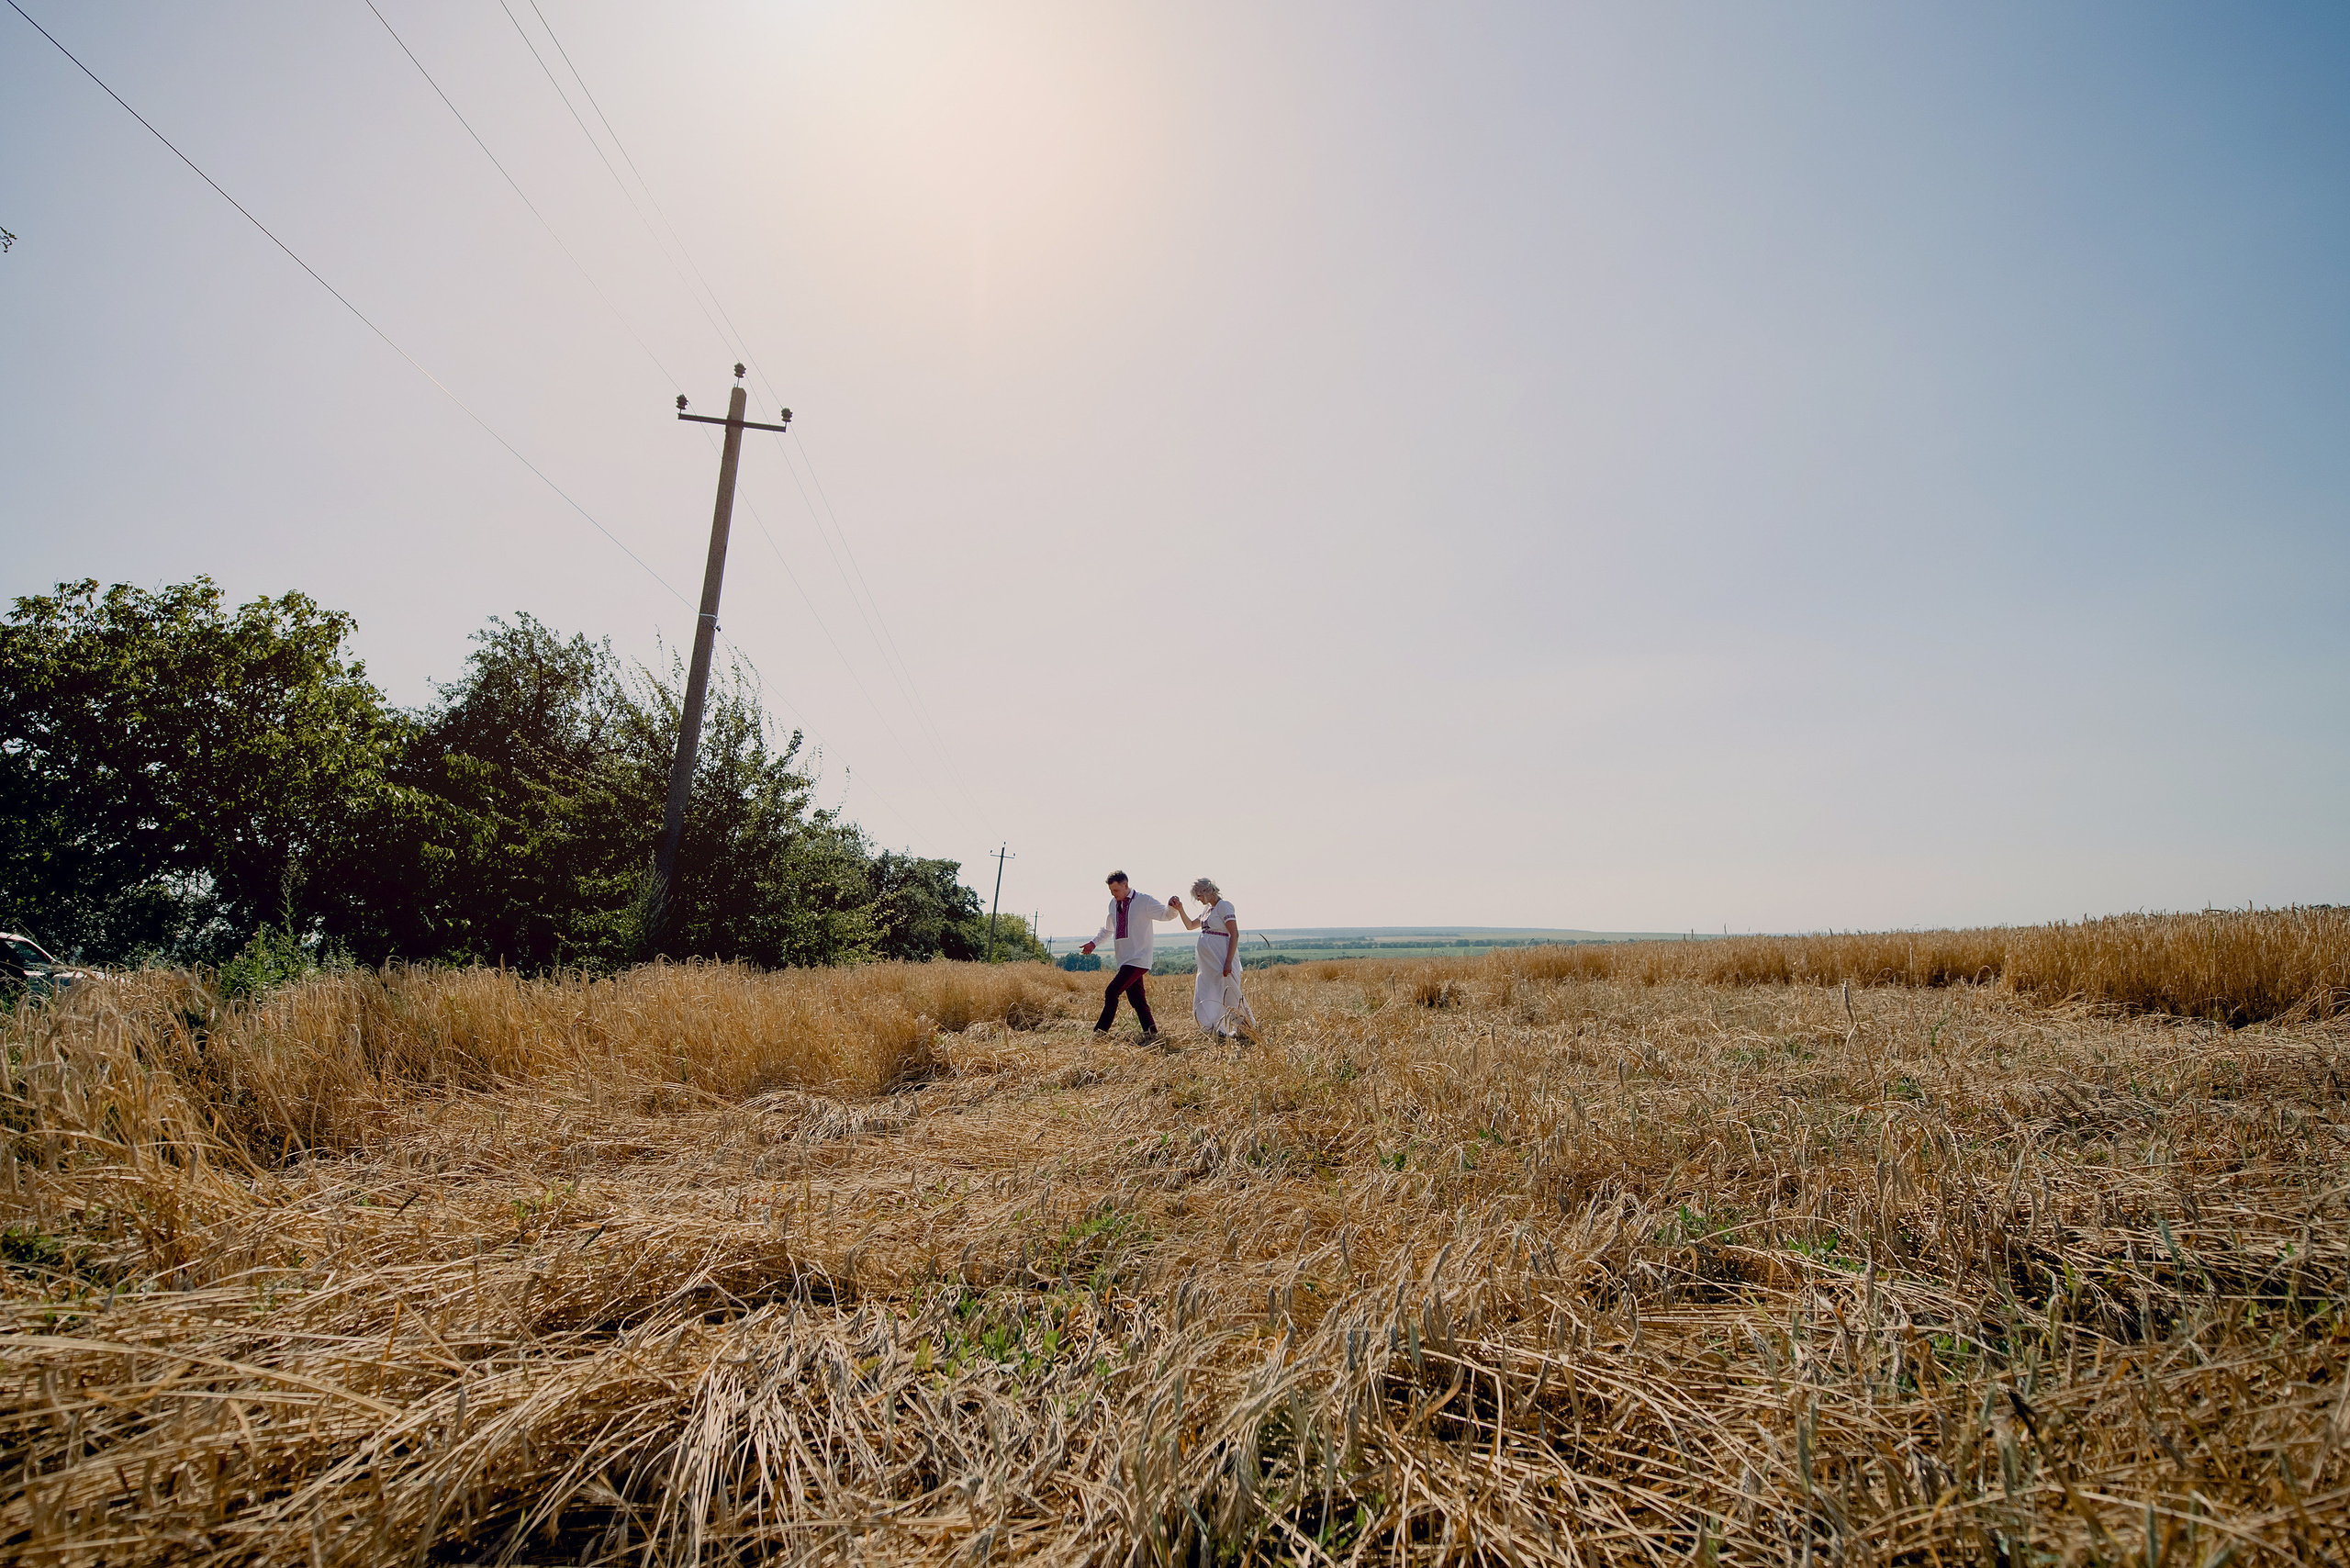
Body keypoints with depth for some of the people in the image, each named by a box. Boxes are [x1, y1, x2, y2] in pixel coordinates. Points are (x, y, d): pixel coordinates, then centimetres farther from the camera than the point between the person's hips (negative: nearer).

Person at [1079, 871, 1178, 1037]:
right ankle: (1151, 1032, 13)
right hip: (1125, 960, 7)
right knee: (1136, 998, 6)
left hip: (1138, 959, -7)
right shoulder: (1113, 904, 14)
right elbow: (1107, 929, 28)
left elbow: (1165, 914, -9)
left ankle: (1101, 1031, -8)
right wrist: (1094, 943, 13)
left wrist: (1172, 908, -32)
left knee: (1112, 992, -15)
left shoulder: (1144, 901, -5)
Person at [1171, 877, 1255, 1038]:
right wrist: (1180, 910, 13)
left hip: (1222, 960, -9)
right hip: (1208, 964, 9)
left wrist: (1228, 962, -24)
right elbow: (1190, 926, 30)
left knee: (1228, 998, -5)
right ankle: (1220, 1032, 16)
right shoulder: (1207, 909, 17)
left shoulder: (1224, 906, -10)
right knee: (1205, 1001, 8)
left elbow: (1234, 934, -17)